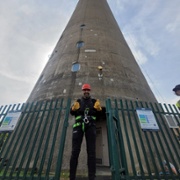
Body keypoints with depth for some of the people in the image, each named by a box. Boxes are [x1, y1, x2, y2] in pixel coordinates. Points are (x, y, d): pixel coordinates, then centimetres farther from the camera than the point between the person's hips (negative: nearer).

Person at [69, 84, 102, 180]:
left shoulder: (94, 101, 15)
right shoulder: (78, 101, 17)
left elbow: (98, 113, 8)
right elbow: (72, 112, 7)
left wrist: (98, 109, -15)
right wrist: (74, 108, -17)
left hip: (90, 125, 0)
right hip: (78, 125, 1)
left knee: (91, 151, -4)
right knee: (75, 150, -3)